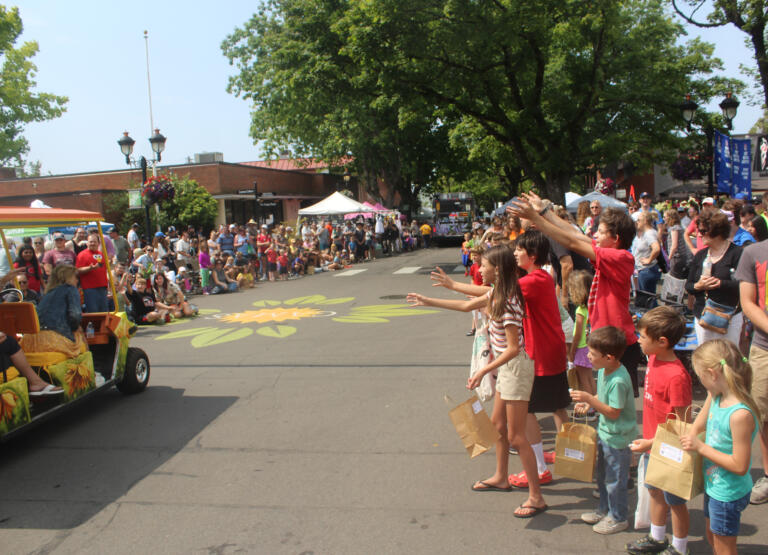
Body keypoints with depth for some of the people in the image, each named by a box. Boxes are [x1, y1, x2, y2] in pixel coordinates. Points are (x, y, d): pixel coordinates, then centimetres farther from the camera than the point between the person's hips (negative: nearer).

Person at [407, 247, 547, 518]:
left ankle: (536, 497, 9)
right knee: (498, 424, 22)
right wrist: (429, 301, 21)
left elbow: (513, 348, -26)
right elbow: (467, 306, 18)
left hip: (516, 367, -10)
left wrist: (483, 371, -28)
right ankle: (500, 478, 40)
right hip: (505, 366, 10)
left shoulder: (507, 303, -25)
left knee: (516, 436, -3)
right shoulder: (495, 294, 4)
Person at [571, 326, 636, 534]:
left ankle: (618, 518, 25)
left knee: (614, 479, 7)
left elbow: (613, 412, -25)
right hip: (605, 432, 9)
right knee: (602, 475, 22)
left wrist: (590, 399, -25)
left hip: (618, 437, -9)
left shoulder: (619, 381, -29)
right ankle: (604, 510, 39)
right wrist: (589, 402, -1)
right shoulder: (603, 371, -1)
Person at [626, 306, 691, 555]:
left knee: (675, 500, 11)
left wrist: (652, 442, -21)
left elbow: (683, 424, -23)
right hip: (652, 444, 8)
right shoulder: (654, 359, -2)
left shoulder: (676, 376, -28)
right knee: (655, 492, 23)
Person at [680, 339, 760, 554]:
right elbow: (700, 423, 13)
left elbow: (740, 466, -29)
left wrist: (701, 448, -25)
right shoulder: (715, 397, -7)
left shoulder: (740, 415, -33)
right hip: (713, 486, 8)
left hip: (729, 494, -8)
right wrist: (691, 438, -2)